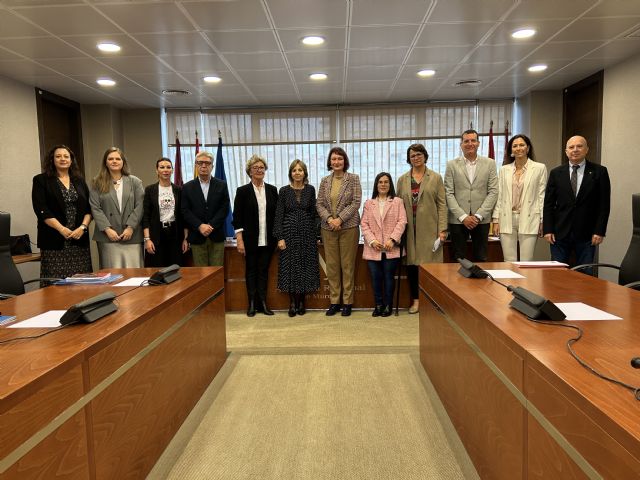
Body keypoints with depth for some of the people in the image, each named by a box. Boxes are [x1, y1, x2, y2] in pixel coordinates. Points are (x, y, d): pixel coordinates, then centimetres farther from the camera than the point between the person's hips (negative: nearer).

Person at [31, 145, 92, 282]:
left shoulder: (79, 181, 16)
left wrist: (83, 227, -6)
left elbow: (88, 208, 10)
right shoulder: (41, 180, 4)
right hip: (54, 241, -3)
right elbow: (42, 210, -5)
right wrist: (62, 229, -14)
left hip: (80, 240, 3)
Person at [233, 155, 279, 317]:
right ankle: (252, 304, 17)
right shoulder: (243, 191, -1)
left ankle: (263, 303, 16)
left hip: (267, 240, 2)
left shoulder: (272, 190, 7)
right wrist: (240, 240, -10)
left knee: (264, 270, 8)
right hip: (250, 240, -2)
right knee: (251, 271, 8)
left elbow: (277, 214, 9)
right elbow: (237, 218, -4)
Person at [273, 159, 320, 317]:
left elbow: (313, 212, 7)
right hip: (289, 233, -1)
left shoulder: (310, 190, 4)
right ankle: (292, 303, 12)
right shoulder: (284, 191, 0)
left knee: (305, 266, 4)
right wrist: (280, 237, -8)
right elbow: (279, 215, -2)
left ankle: (301, 302, 16)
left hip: (307, 233, 1)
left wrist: (315, 234, 1)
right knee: (290, 267, 2)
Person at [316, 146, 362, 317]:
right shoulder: (325, 181, 9)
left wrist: (340, 219, -15)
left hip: (348, 227, -3)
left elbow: (356, 202, -7)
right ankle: (334, 301, 16)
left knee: (348, 264, 2)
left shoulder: (353, 179, 0)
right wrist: (329, 218, -12)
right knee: (331, 265, 6)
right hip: (328, 228, 3)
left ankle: (347, 302, 12)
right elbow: (319, 204, 6)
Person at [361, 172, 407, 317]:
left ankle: (388, 305, 13)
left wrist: (392, 239, -14)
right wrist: (372, 241, -9)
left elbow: (402, 222, -2)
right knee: (375, 277, 1)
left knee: (388, 277, 1)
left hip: (391, 248, -2)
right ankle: (378, 305, 14)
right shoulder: (368, 203, 14)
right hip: (373, 249, 2)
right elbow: (364, 224, 6)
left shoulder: (397, 201, 8)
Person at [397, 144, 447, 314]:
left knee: (430, 264, 0)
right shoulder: (402, 179, 10)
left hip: (429, 229, -2)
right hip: (410, 229, 2)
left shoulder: (436, 177, 4)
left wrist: (442, 229, -8)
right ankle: (415, 300, 15)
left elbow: (442, 204, 0)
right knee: (411, 263, 4)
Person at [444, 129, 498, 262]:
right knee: (459, 260, 3)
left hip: (482, 220, 1)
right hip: (457, 220, -1)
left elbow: (493, 192, 2)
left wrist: (478, 216, -8)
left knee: (481, 259, 5)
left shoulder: (489, 163, 7)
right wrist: (462, 216, -10)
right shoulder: (452, 165, 5)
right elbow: (448, 193, -1)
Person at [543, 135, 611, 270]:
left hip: (586, 234, -1)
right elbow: (548, 203, 5)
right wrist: (547, 230, -3)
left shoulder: (599, 172, 2)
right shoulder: (556, 173, 7)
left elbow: (604, 204, 0)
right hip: (560, 233, 1)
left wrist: (600, 231, -6)